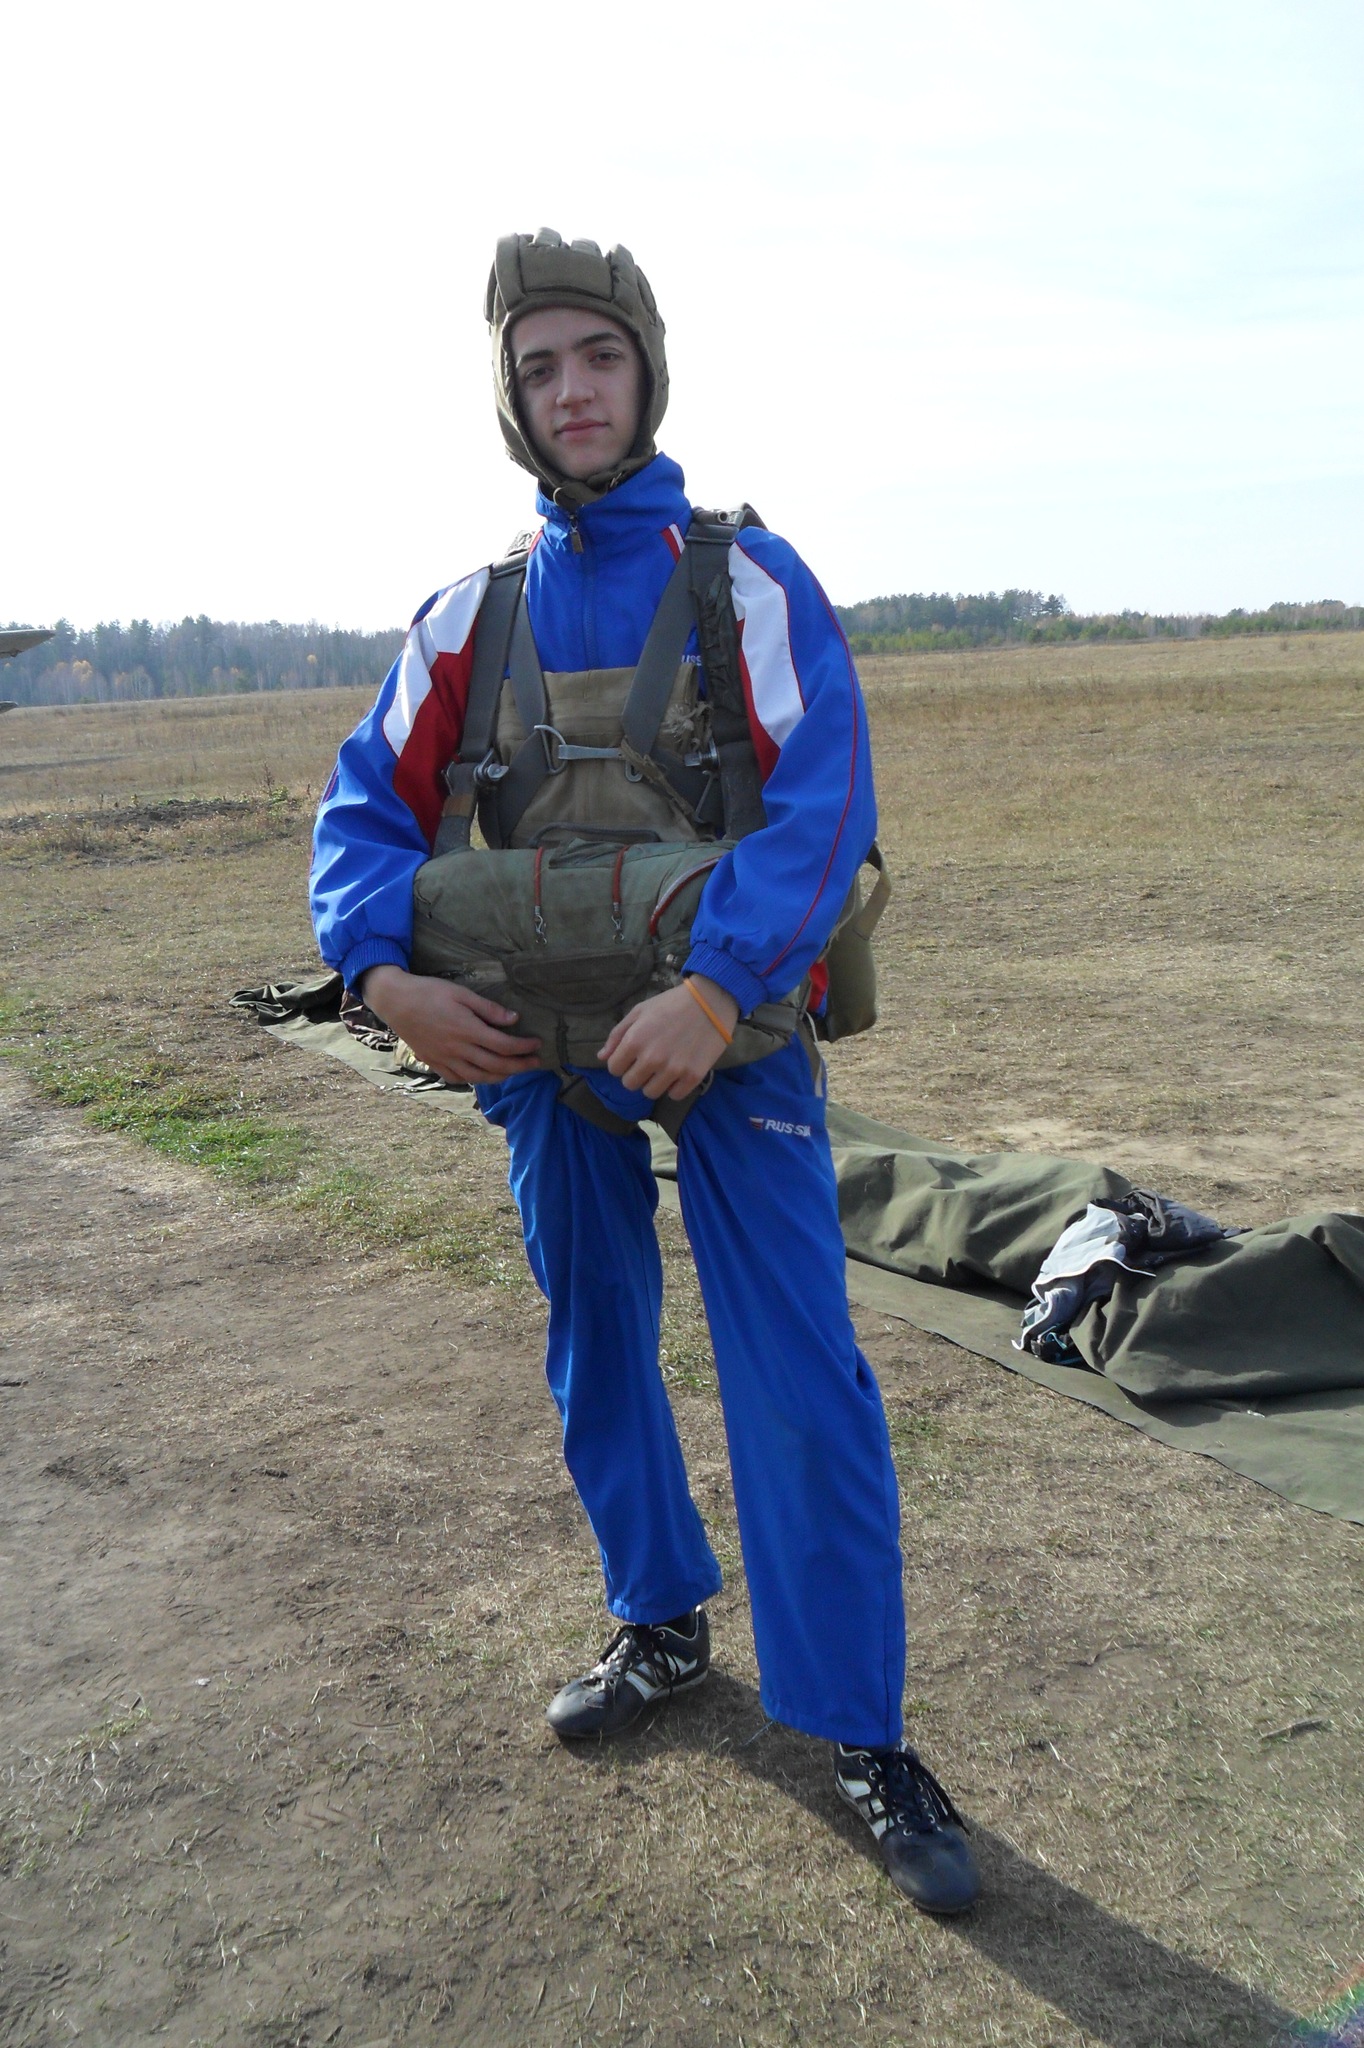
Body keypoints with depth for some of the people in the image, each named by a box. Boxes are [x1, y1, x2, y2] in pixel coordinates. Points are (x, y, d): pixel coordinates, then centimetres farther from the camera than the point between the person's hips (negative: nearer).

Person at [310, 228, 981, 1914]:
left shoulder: (750, 578, -3)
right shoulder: (473, 614, 7)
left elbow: (822, 793, -16)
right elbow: (368, 806, 3)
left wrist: (717, 988, -28)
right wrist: (387, 977, -15)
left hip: (726, 1027, -4)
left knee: (799, 1375, -6)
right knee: (594, 1350, 15)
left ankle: (861, 1736, 9)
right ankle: (662, 1627, 37)